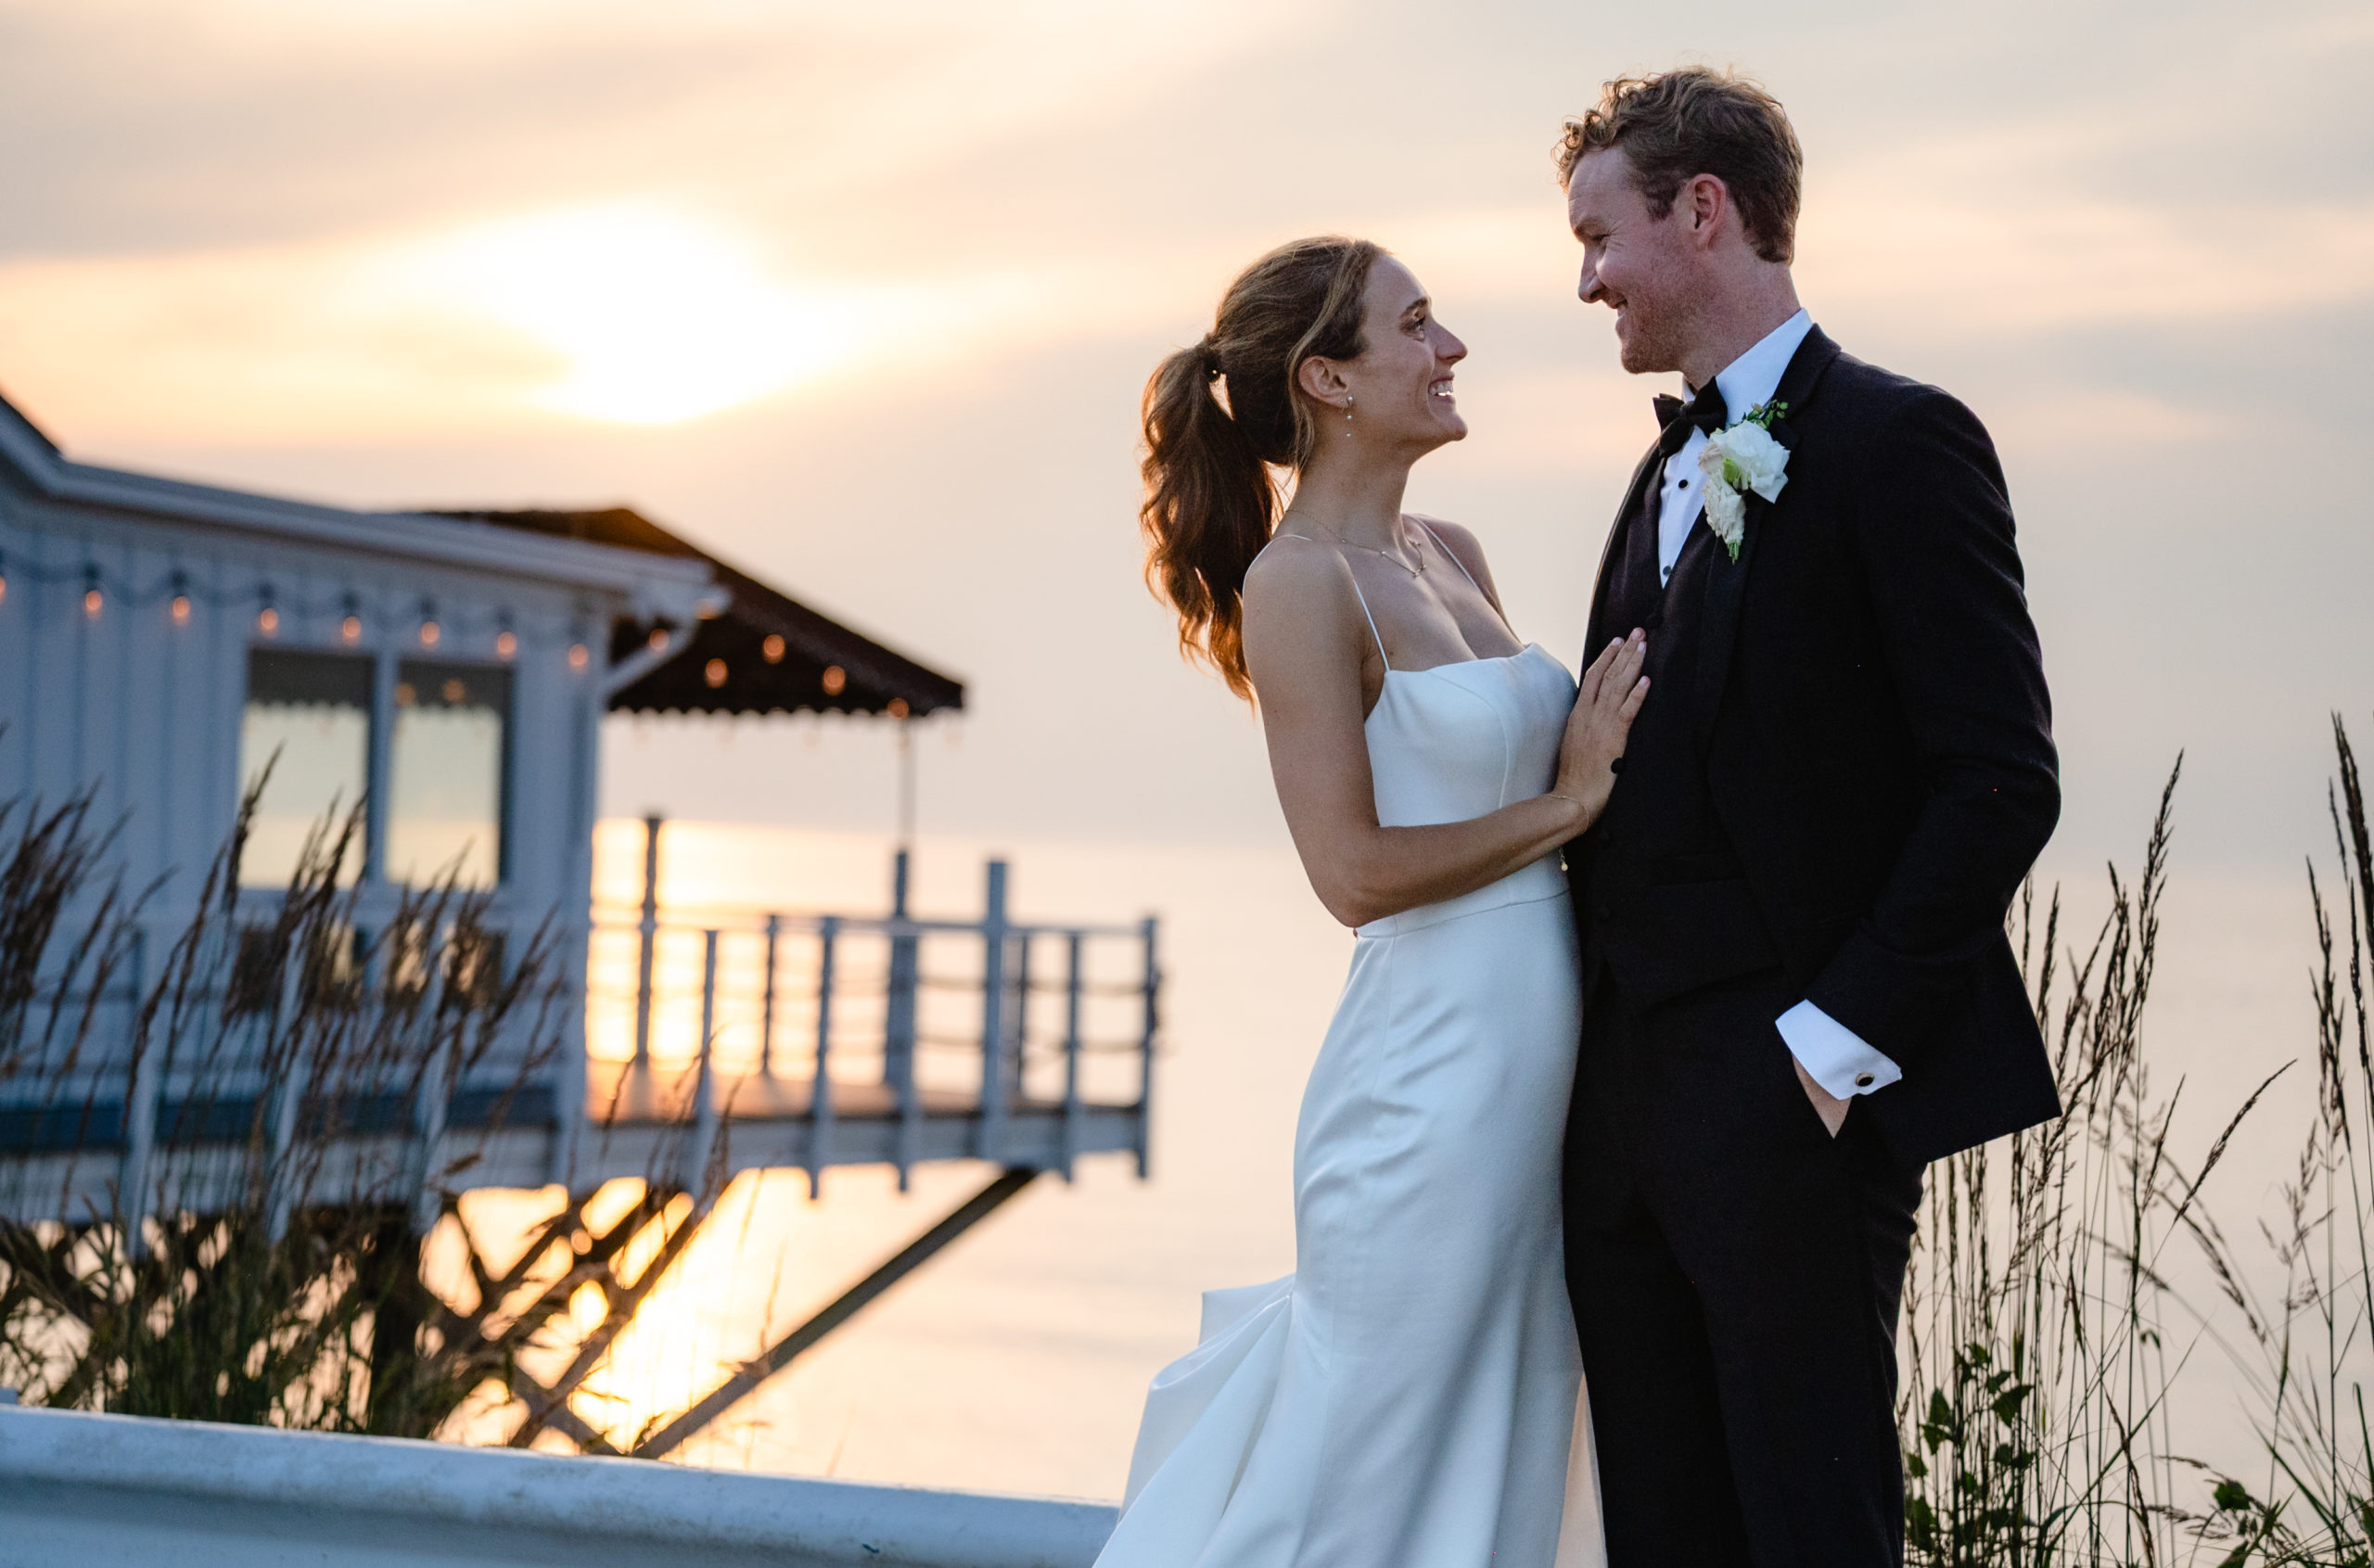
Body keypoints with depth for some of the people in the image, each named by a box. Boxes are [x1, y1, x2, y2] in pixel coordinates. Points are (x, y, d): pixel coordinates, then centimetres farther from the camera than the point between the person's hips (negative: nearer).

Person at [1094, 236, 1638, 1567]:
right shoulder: (1299, 580, -12)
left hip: (1533, 1059, 9)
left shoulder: (1449, 556, 13)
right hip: (1432, 1068, -9)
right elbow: (1358, 871, -16)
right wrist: (1571, 802, -11)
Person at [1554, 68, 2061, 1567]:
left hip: (1797, 1103, -8)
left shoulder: (1896, 442, -6)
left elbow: (2001, 781, -13)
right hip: (1633, 1102, 8)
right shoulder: (1677, 471, 20)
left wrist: (1837, 1042, -17)